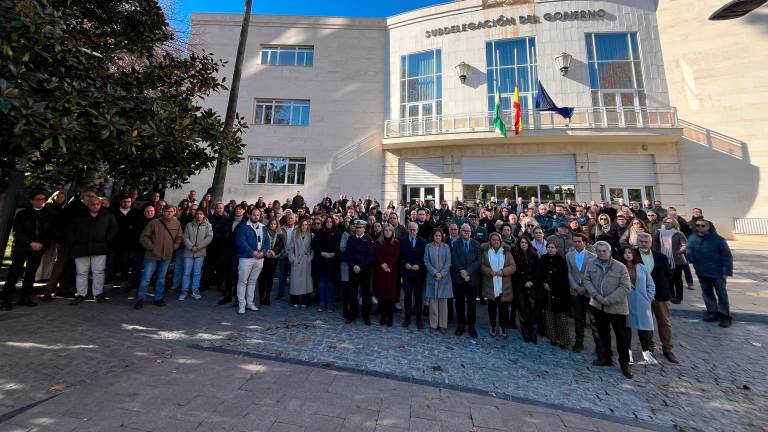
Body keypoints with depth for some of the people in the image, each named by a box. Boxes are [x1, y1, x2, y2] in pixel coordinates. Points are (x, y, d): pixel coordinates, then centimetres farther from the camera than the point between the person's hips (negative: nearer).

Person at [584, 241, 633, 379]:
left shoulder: (620, 267, -11)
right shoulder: (591, 265, 0)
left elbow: (625, 287, -13)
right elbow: (587, 280, 0)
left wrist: (609, 300, -18)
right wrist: (596, 295, -13)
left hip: (616, 307, -3)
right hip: (598, 306, 3)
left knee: (621, 336, 7)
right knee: (603, 333, 17)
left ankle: (624, 363, 24)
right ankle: (606, 358, 32)